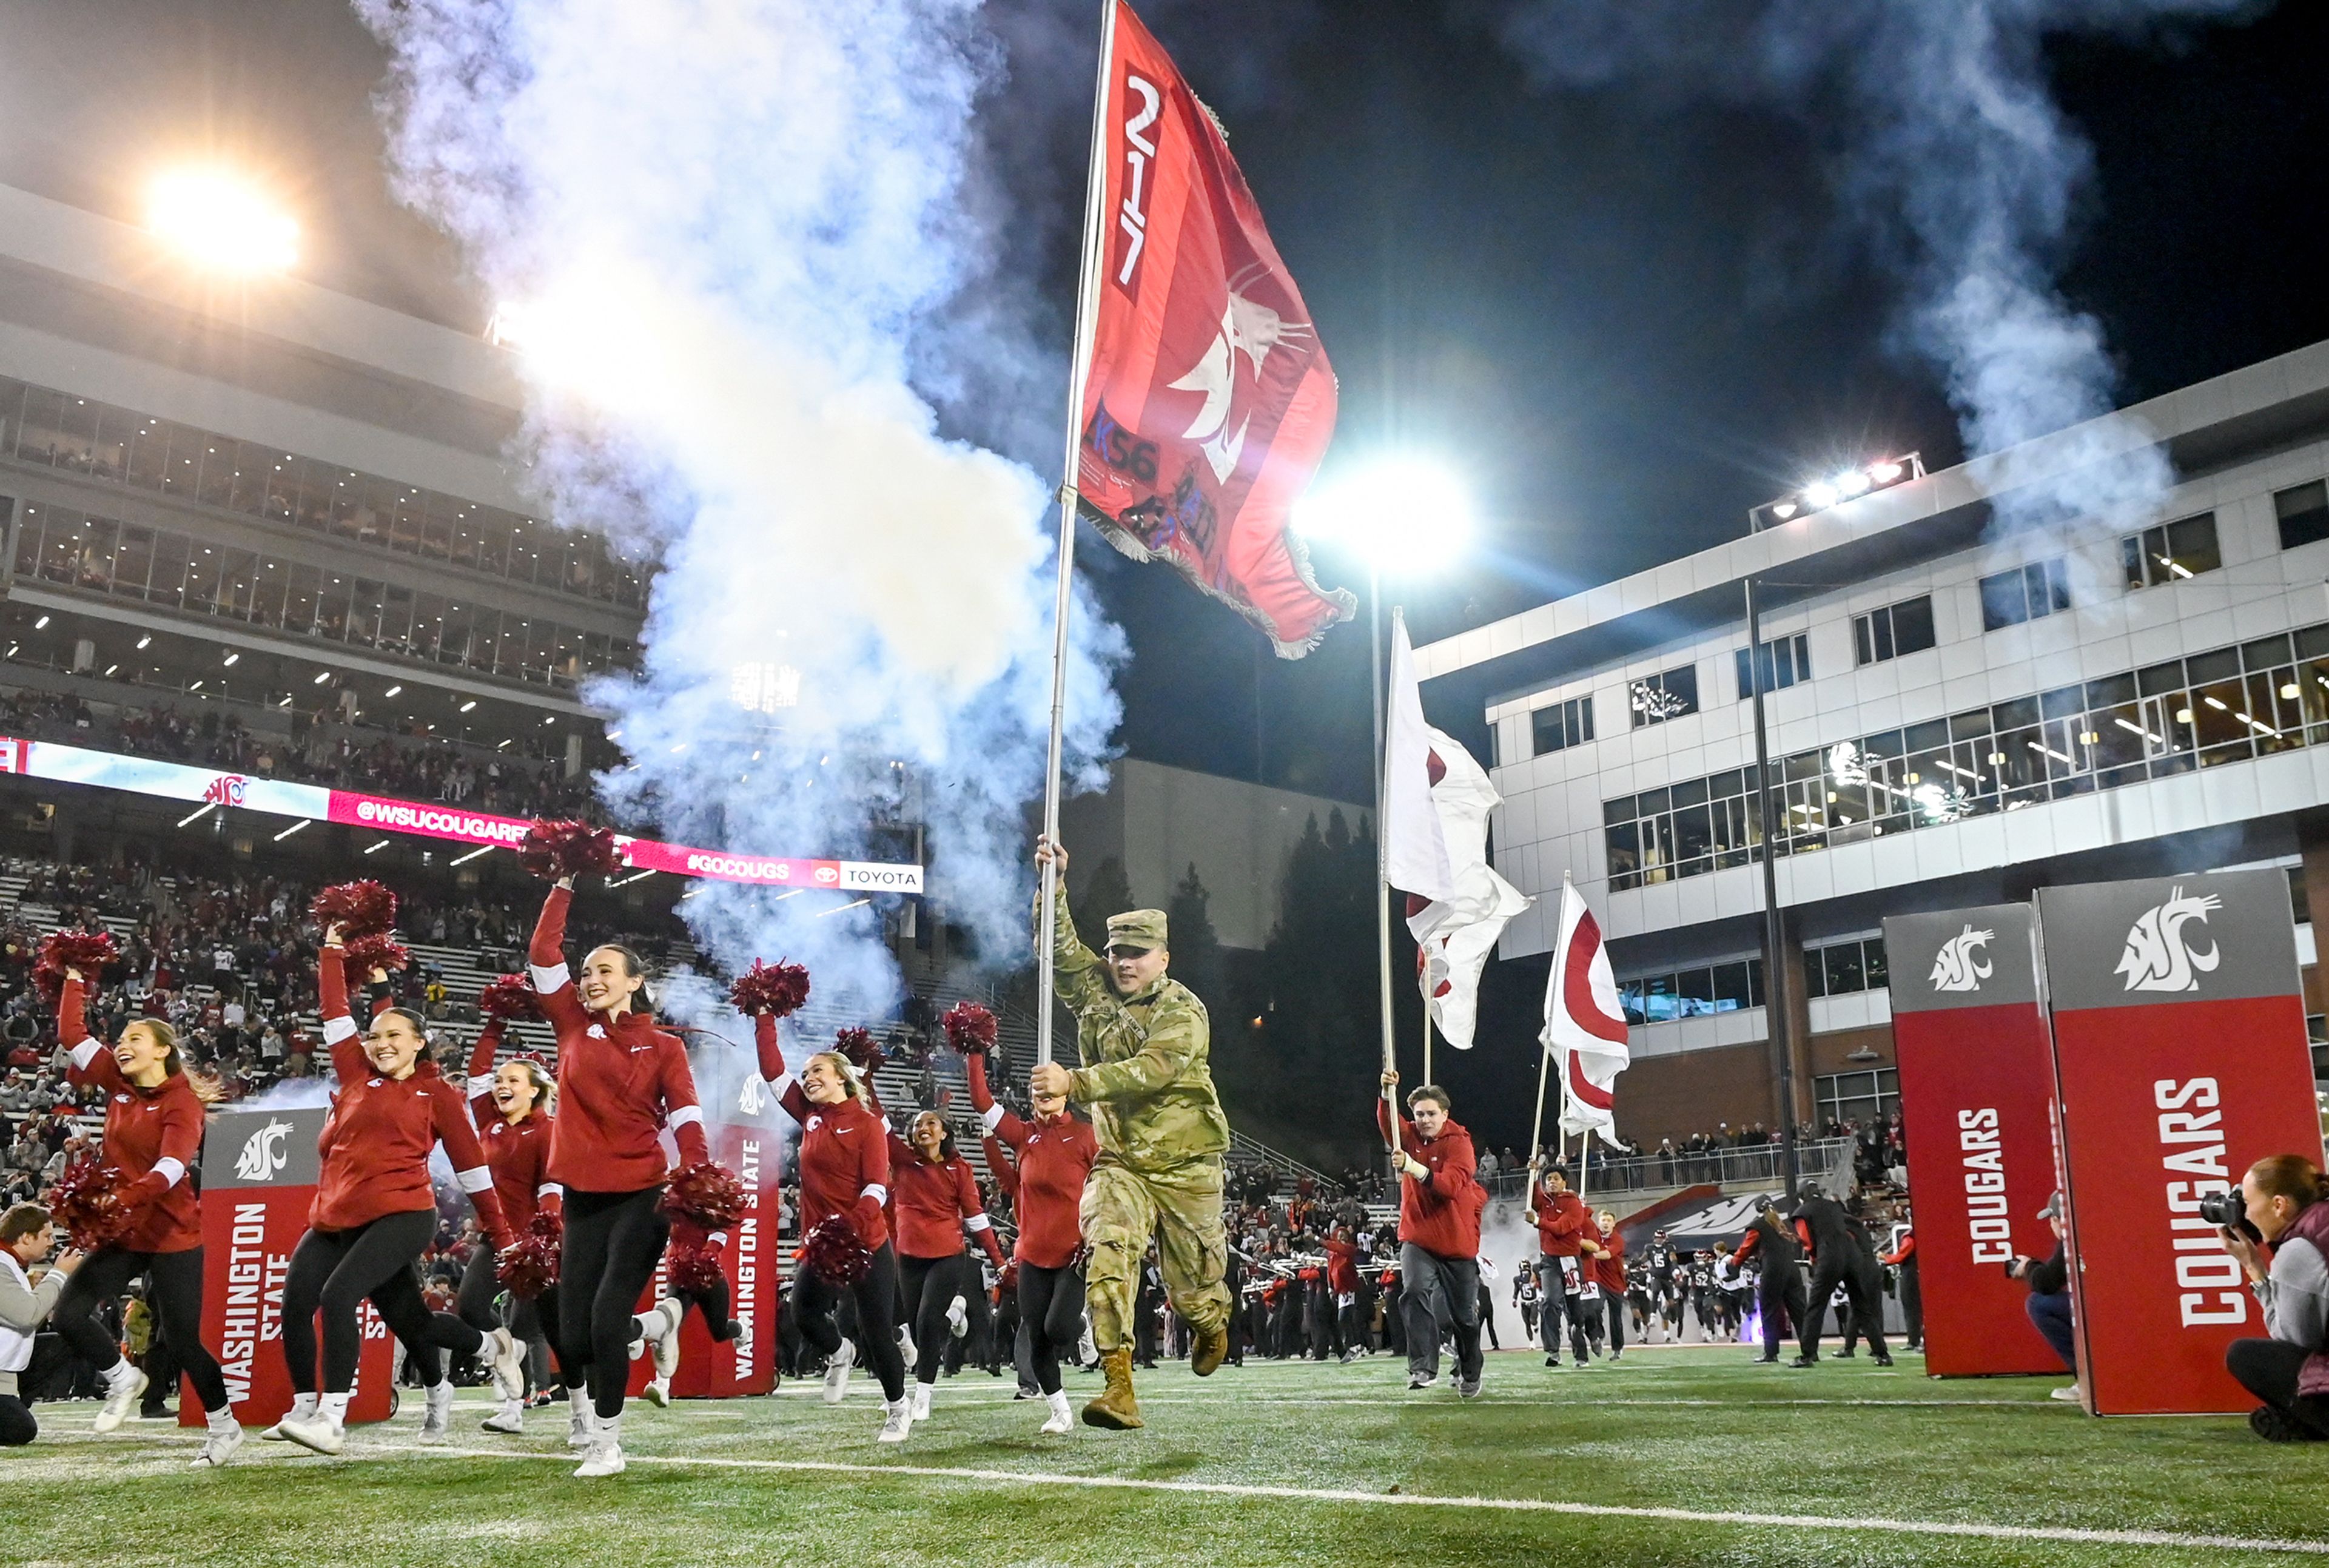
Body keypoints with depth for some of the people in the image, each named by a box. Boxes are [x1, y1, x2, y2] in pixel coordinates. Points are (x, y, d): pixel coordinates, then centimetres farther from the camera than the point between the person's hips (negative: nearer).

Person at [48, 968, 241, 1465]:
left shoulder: (182, 1102, -14)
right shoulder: (119, 1085, 5)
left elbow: (172, 1166, -29)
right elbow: (72, 1034, 10)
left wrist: (126, 1196, -44)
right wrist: (74, 979, 11)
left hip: (173, 1233, -6)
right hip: (124, 1230, 6)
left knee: (183, 1338, -2)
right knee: (69, 1314, -6)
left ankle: (224, 1426, 17)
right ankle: (123, 1380, 21)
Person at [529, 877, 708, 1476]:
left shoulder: (662, 1046, 2)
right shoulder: (575, 1028, 9)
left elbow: (686, 1119, -9)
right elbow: (543, 954, 5)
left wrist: (697, 1182, -25)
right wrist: (563, 887, 1)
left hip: (642, 1198, -4)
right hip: (583, 1201, 4)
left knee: (606, 1320, -14)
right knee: (572, 1340, 2)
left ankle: (606, 1444, 4)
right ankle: (660, 1320, 31)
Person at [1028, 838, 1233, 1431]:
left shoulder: (1183, 1012, -12)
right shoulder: (1098, 993, 5)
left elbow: (1148, 1072, -27)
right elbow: (1062, 948, -2)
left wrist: (1073, 1083, -35)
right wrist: (1054, 884, -15)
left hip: (1186, 1166, -3)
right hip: (1120, 1164, 3)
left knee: (1191, 1288, 9)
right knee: (1109, 1258, -21)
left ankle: (1213, 1325, 46)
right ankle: (1119, 1390, -23)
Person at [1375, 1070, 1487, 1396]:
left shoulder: (1459, 1142, -10)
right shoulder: (1410, 1136, 3)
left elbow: (1451, 1184, -26)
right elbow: (1387, 1124, -20)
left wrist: (1416, 1169, -41)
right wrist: (1387, 1095, -40)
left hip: (1457, 1241, -2)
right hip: (1417, 1237, 2)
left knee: (1464, 1313, 10)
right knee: (1415, 1291, -25)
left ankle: (1470, 1375, 33)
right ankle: (1423, 1367, -25)